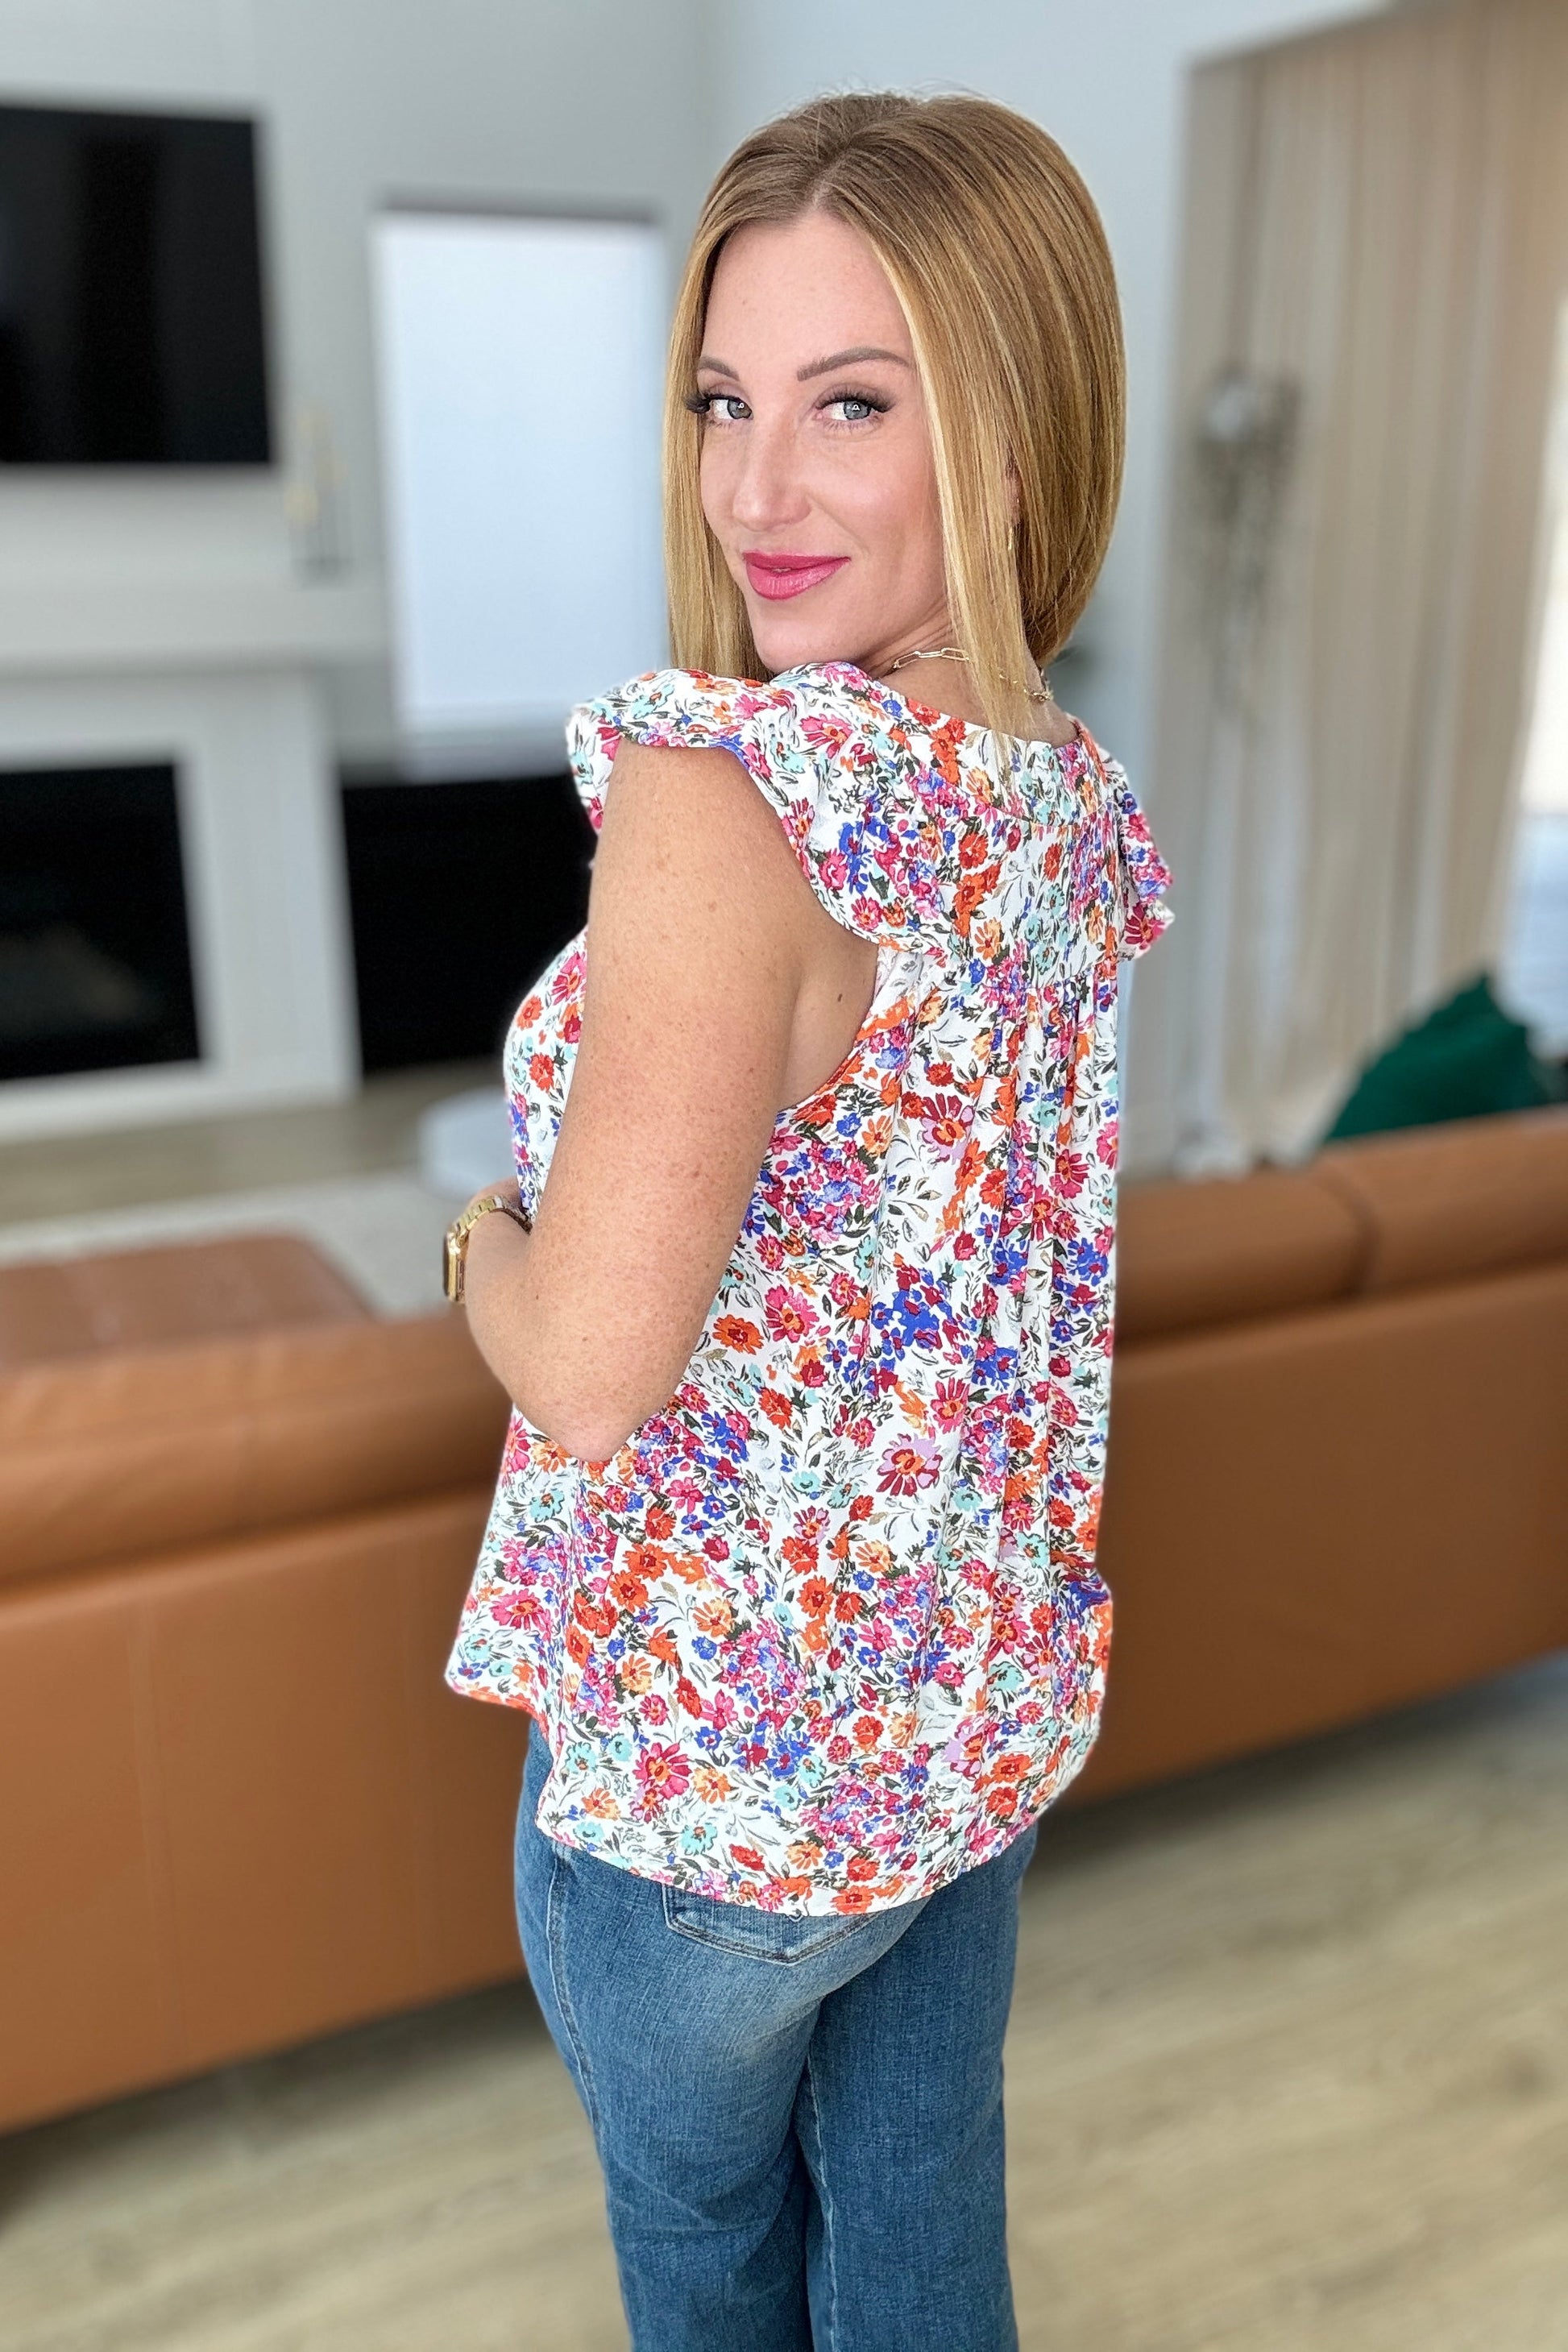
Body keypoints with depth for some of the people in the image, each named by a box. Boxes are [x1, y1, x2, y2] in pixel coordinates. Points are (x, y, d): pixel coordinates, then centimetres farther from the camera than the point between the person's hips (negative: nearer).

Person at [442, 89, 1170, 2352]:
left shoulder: (727, 776, -28)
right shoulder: (1079, 792, -2)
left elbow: (590, 1368, -30)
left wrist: (478, 1234, -9)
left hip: (714, 1745, -6)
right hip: (994, 1701, 7)